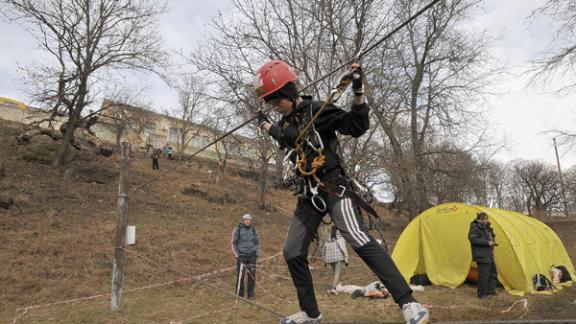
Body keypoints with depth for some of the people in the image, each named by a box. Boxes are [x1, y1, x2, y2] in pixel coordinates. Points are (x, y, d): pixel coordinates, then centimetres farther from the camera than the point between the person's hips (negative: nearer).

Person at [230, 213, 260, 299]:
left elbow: (257, 242, 16)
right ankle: (239, 295, 5)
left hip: (252, 255, 3)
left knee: (252, 275, 3)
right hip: (241, 256, -3)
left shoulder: (253, 229, 7)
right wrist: (236, 254, -4)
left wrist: (257, 253, 8)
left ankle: (251, 294, 16)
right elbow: (233, 243, 1)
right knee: (240, 275, -6)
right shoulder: (237, 229, -3)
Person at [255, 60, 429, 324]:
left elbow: (357, 127, -12)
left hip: (333, 188, -8)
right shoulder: (285, 123, 14)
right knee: (292, 252, 6)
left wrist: (358, 93, -23)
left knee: (358, 239, -27)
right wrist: (265, 125, 44)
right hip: (309, 195, 8)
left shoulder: (317, 110, -7)